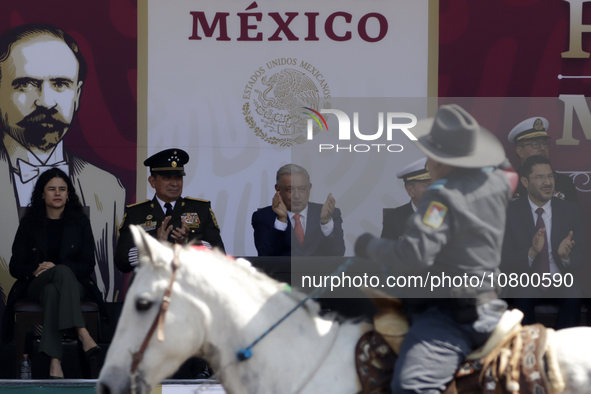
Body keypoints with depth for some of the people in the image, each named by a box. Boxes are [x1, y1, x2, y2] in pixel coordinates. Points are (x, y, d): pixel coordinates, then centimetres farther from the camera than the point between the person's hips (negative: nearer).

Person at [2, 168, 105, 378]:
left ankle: (54, 362, -56)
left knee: (52, 292, -39)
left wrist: (55, 267, -15)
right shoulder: (29, 224, 11)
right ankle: (83, 334, -55)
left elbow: (88, 264, 2)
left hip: (75, 284, 0)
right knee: (63, 272, -37)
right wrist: (35, 271, -16)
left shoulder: (80, 222, 10)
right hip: (35, 286, 0)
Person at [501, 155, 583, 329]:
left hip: (561, 282, 1)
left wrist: (566, 255, -21)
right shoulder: (510, 212, -1)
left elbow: (580, 259, 4)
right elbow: (504, 262, -6)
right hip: (525, 284, -1)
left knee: (574, 298, -32)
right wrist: (531, 252, -26)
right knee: (523, 298, -35)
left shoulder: (570, 210, 6)